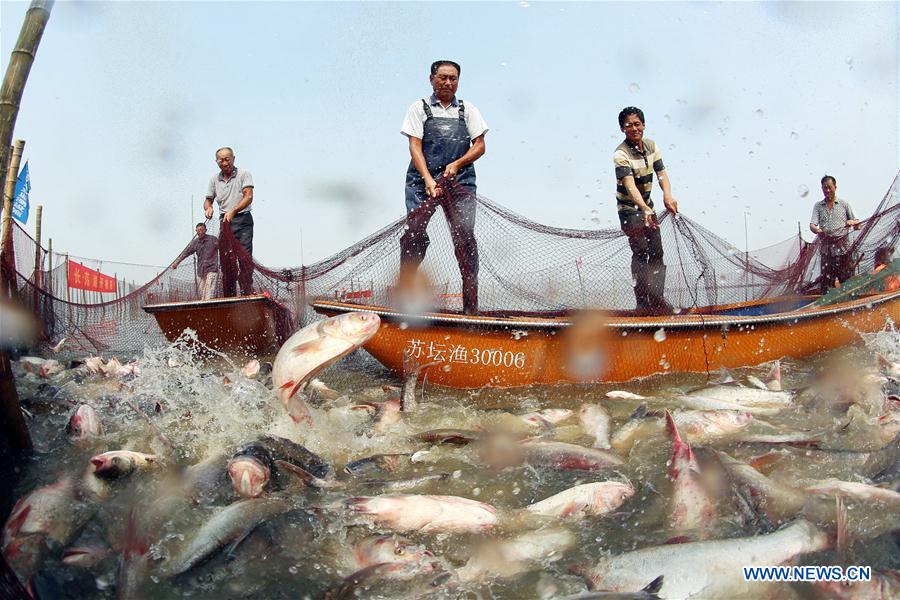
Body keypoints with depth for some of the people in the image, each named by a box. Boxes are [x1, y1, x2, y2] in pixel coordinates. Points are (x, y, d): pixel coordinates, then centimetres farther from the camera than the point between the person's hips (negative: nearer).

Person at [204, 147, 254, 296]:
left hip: (242, 219, -4)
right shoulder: (214, 179, 13)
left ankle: (248, 293, -13)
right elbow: (208, 200, 18)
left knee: (244, 257, -12)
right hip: (225, 222, 4)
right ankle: (228, 296, 6)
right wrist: (208, 208, -8)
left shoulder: (244, 174, -1)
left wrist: (233, 211, -25)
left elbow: (248, 197, -11)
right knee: (225, 259, 2)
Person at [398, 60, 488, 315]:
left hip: (460, 181, 1)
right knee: (414, 234, -12)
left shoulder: (467, 110, 17)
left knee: (464, 237, -6)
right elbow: (415, 146, 1)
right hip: (423, 180, -1)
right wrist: (428, 180, -13)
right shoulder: (420, 108, 11)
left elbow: (480, 146, 12)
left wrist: (457, 164, -7)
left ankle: (471, 305, -3)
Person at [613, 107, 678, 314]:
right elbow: (629, 185, -34)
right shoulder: (621, 154, -22)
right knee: (640, 253, -13)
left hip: (647, 206, 7)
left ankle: (657, 300, 16)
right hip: (629, 210, -7)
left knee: (657, 252, 7)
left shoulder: (651, 145, 0)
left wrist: (668, 196, -27)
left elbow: (662, 173, -7)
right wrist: (644, 209, -49)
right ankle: (643, 303, -9)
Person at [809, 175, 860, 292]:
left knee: (847, 279, -3)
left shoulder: (844, 204, 10)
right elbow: (812, 224, -1)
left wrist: (852, 222, -13)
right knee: (826, 280, -1)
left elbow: (857, 224, 11)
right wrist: (816, 230, -24)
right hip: (826, 248, 1)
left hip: (843, 247, -1)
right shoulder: (818, 206, 12)